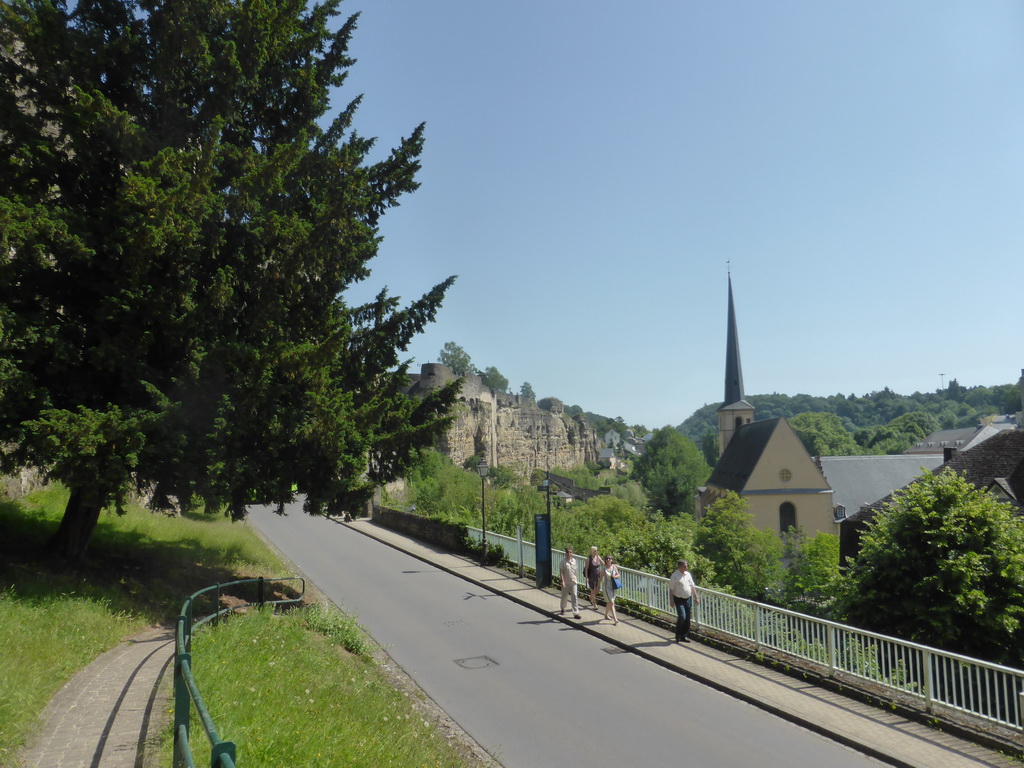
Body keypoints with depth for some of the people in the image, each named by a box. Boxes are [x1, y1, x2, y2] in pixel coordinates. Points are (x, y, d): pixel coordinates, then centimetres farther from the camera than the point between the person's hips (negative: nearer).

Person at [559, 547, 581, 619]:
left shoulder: (574, 560, 3)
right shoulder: (563, 562, -9)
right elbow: (561, 572, -10)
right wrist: (562, 581, -19)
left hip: (573, 581, 2)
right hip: (566, 582, -2)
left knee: (574, 597, -7)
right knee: (564, 597, 13)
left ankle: (576, 613, -8)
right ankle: (563, 609, 38)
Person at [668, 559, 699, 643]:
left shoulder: (688, 574, 6)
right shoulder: (675, 575, -13)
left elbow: (692, 586, 15)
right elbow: (671, 589, -11)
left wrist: (696, 597, 12)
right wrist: (672, 600, -15)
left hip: (688, 599, 6)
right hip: (679, 600, -6)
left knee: (687, 619, 8)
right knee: (682, 617, -15)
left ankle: (684, 636, 21)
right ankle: (678, 635, 4)